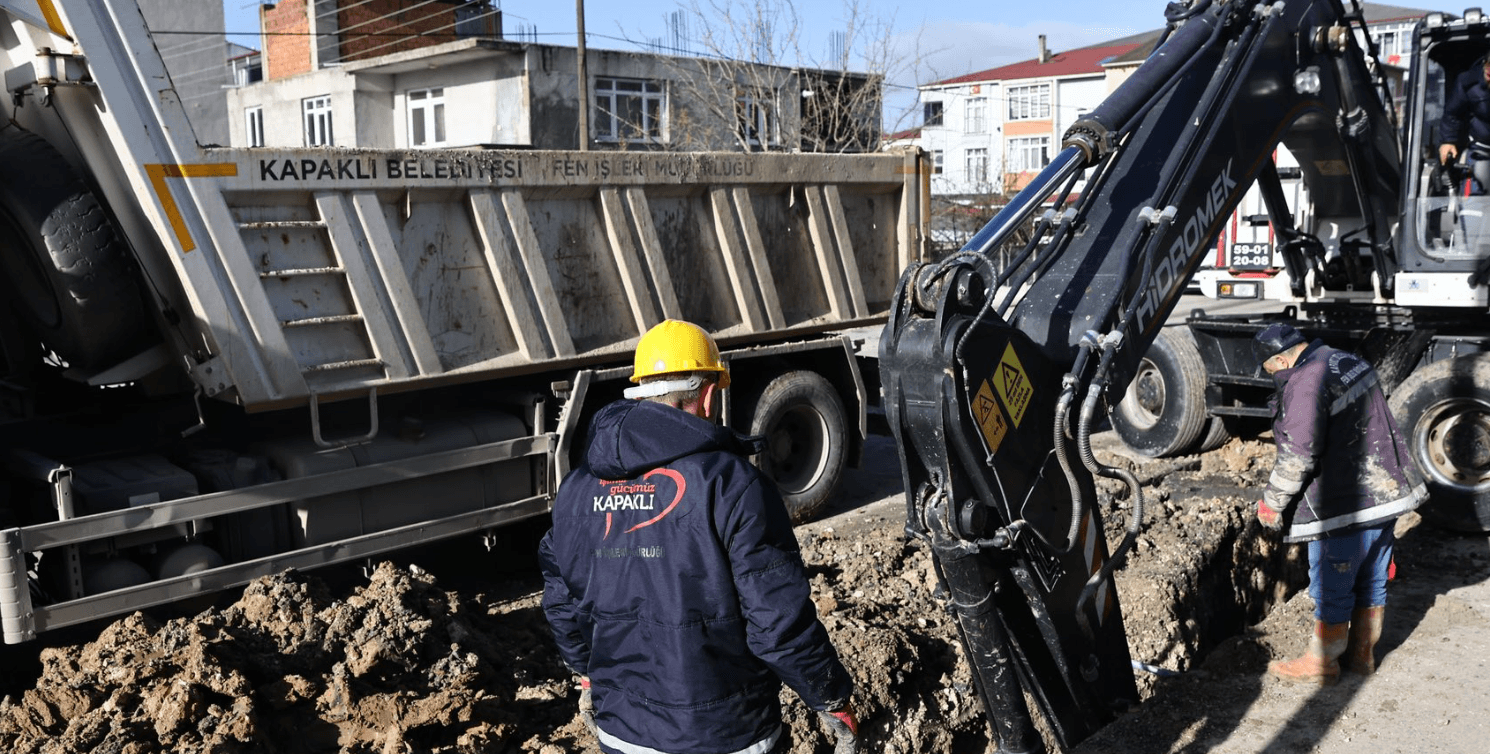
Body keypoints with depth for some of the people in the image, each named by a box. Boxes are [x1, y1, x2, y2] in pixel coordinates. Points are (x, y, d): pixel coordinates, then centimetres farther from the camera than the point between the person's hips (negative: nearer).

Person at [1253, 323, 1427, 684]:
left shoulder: (1305, 384, -22)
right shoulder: (1350, 362, 9)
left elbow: (1298, 454, -24)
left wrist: (1272, 502, -12)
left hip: (1344, 508, -10)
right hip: (1387, 493, 10)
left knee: (1332, 589, 5)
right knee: (1372, 581, 19)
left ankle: (1322, 661, 19)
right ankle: (1362, 653, 33)